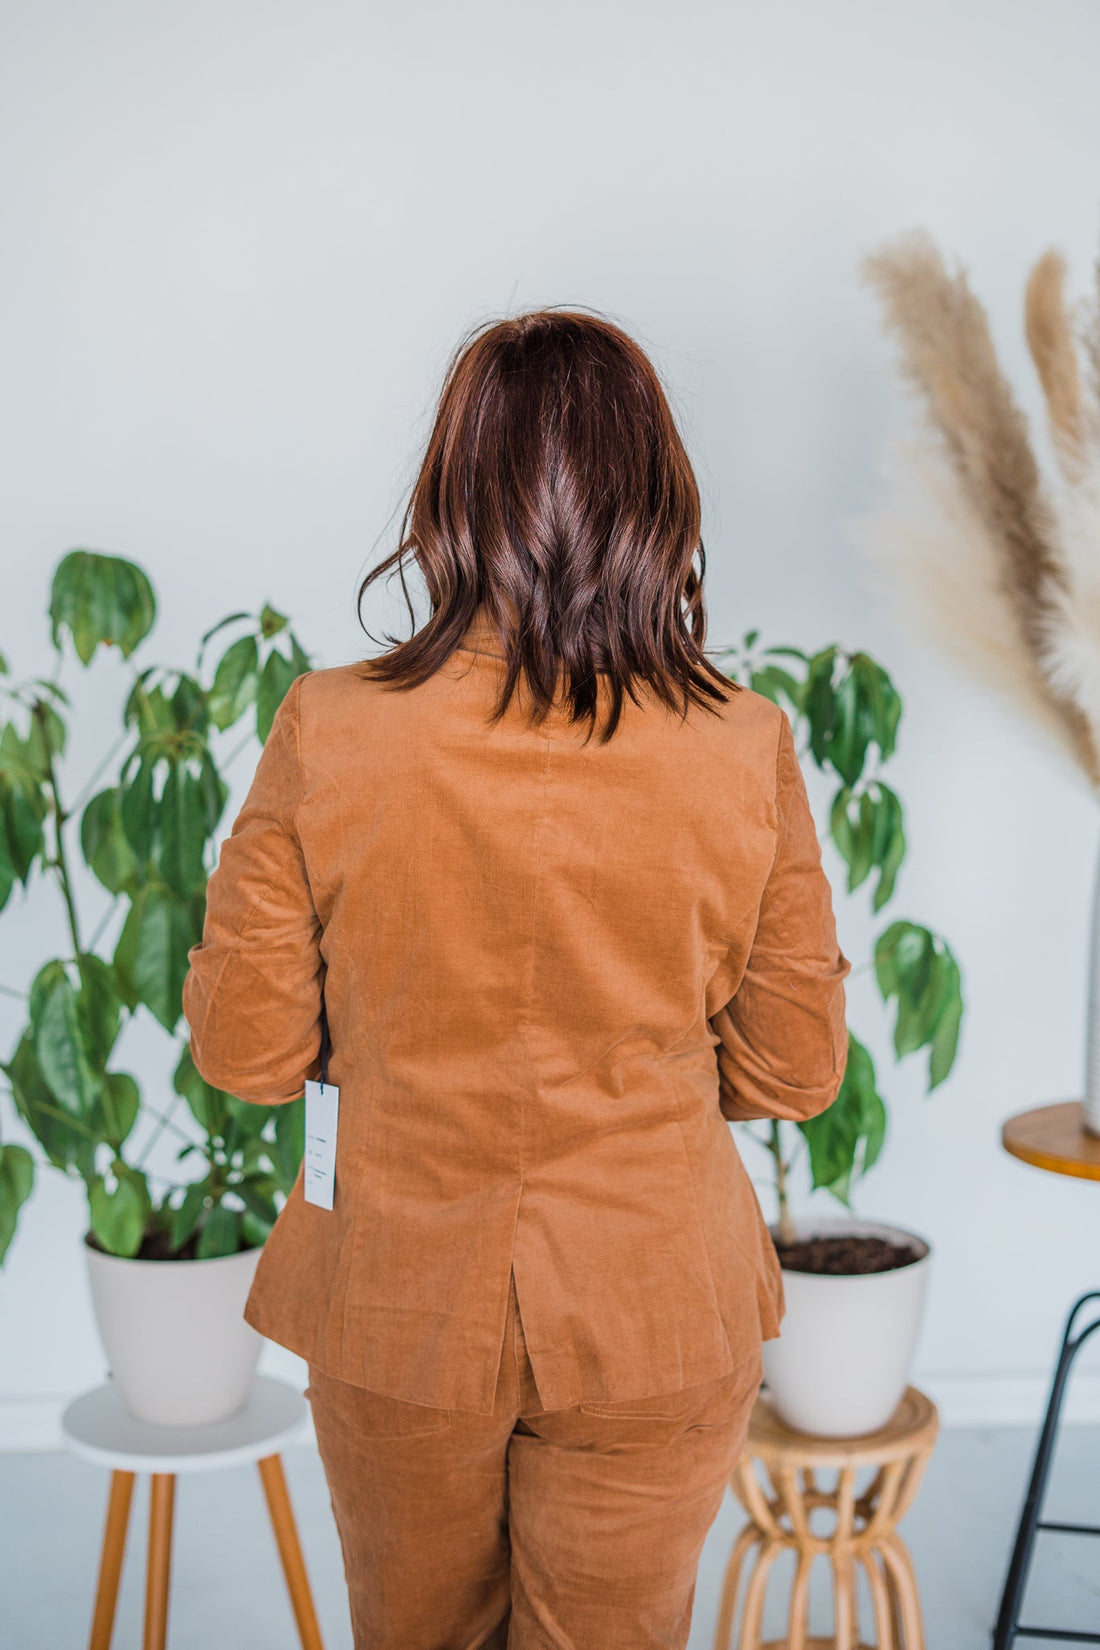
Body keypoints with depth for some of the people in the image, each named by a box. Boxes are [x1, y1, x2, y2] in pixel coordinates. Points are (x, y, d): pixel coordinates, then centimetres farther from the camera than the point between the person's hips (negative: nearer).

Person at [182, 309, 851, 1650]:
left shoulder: (325, 734, -18)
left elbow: (244, 1050, -8)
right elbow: (792, 1071, -5)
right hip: (656, 1328, 0)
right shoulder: (745, 751, -16)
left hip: (399, 1320, 0)